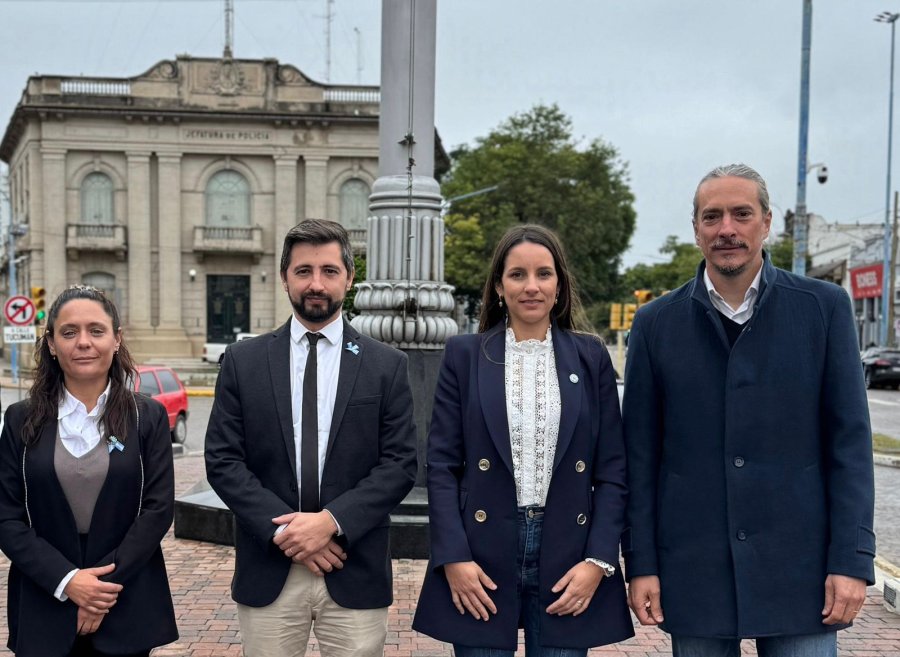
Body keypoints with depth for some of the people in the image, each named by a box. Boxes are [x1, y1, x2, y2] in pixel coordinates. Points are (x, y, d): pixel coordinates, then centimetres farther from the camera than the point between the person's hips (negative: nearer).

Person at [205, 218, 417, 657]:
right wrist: (282, 528, -11)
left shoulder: (387, 365, 3)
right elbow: (222, 461, 0)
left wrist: (332, 521, -14)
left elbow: (400, 464, -2)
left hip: (356, 574, 0)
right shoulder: (243, 361, 5)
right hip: (267, 573, 1)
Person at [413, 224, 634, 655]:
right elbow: (441, 465, 0)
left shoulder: (591, 357, 5)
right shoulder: (464, 355, 3)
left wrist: (599, 561, -4)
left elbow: (612, 470, 4)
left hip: (566, 551, 1)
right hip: (482, 553, -1)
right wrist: (453, 557, -8)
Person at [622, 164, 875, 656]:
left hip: (798, 565, -1)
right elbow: (640, 453, 3)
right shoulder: (656, 323, 3)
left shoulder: (824, 307, 1)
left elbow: (850, 440, -1)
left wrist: (852, 559, -6)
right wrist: (640, 563, 0)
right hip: (693, 572, 1)